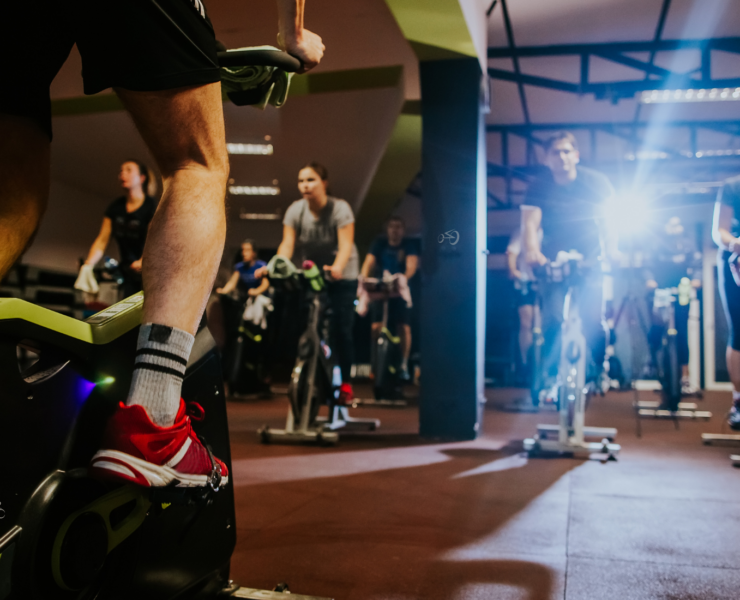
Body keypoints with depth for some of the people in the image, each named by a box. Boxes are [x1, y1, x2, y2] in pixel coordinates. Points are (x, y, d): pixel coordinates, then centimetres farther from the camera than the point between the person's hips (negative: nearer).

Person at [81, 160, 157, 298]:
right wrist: (87, 265, -8)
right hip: (127, 274, 5)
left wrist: (142, 262, -36)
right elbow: (101, 241, 6)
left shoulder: (152, 207, -7)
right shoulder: (115, 207, 10)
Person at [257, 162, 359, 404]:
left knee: (340, 329, -8)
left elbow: (346, 244, -28)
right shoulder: (295, 210, -8)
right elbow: (287, 244, -18)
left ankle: (345, 383, 5)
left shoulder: (340, 208, -17)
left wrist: (337, 267, -49)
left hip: (341, 277, -3)